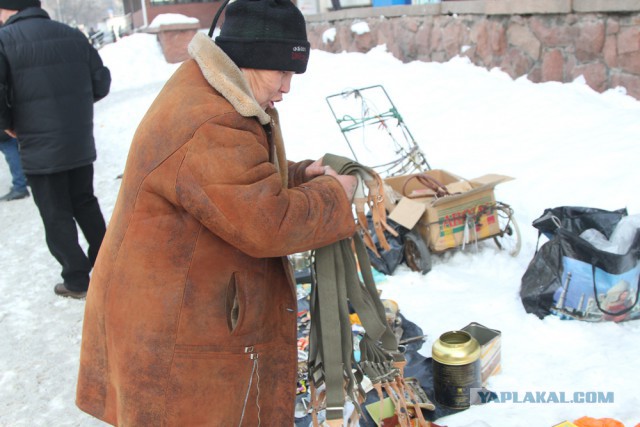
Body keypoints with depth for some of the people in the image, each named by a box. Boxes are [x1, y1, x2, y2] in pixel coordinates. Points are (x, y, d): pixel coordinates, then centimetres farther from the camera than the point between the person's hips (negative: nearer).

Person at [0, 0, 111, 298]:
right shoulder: (73, 35, 4)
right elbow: (101, 82, 8)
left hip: (40, 150, -5)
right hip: (81, 143, 5)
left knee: (56, 217, 8)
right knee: (85, 203, 21)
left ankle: (77, 280, 17)